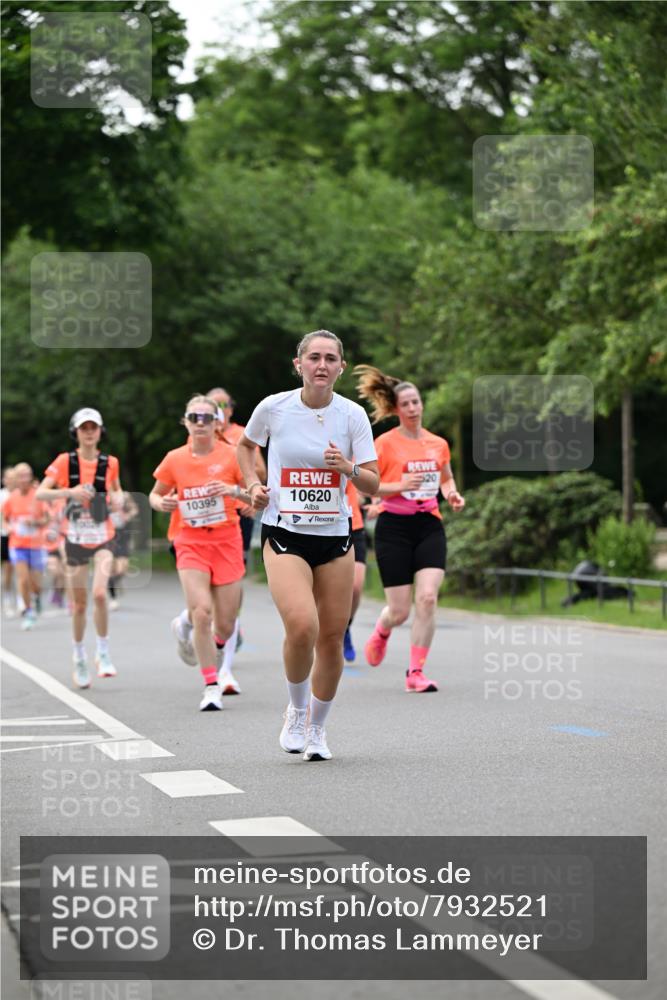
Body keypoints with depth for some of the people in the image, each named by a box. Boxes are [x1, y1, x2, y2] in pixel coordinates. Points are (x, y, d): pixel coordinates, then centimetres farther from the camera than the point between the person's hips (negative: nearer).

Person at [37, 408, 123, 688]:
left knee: (100, 594, -21)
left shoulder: (110, 463, 2)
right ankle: (79, 659, 25)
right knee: (79, 604, 5)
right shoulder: (65, 461, -3)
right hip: (75, 539, 0)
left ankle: (103, 654, -5)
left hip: (102, 539, 0)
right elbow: (40, 493, -10)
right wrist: (70, 492, -25)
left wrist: (118, 499, -2)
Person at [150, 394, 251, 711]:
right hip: (191, 543, 0)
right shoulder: (174, 459, 1)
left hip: (226, 542, 0)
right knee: (201, 611, -19)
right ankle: (211, 686, -11)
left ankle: (215, 647, 41)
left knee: (225, 623, 2)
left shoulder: (232, 455, -3)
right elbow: (155, 494, 14)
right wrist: (161, 503, -8)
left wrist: (235, 490, -19)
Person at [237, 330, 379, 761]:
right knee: (302, 628, -23)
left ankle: (317, 727, 27)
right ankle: (297, 710, 4)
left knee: (332, 639, 4)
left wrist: (349, 468, -20)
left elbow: (373, 484, -1)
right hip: (284, 535, -2)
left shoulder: (352, 414, -2)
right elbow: (246, 445, 17)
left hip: (335, 537, 3)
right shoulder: (273, 408, -5)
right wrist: (254, 483, 1)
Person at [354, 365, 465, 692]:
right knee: (400, 610, -2)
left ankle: (415, 673, -7)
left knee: (427, 597, -16)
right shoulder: (385, 443, -4)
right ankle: (381, 632, 37)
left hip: (429, 526, 3)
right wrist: (400, 486, -18)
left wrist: (452, 494, 3)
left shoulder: (438, 444, 8)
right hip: (394, 527, -3)